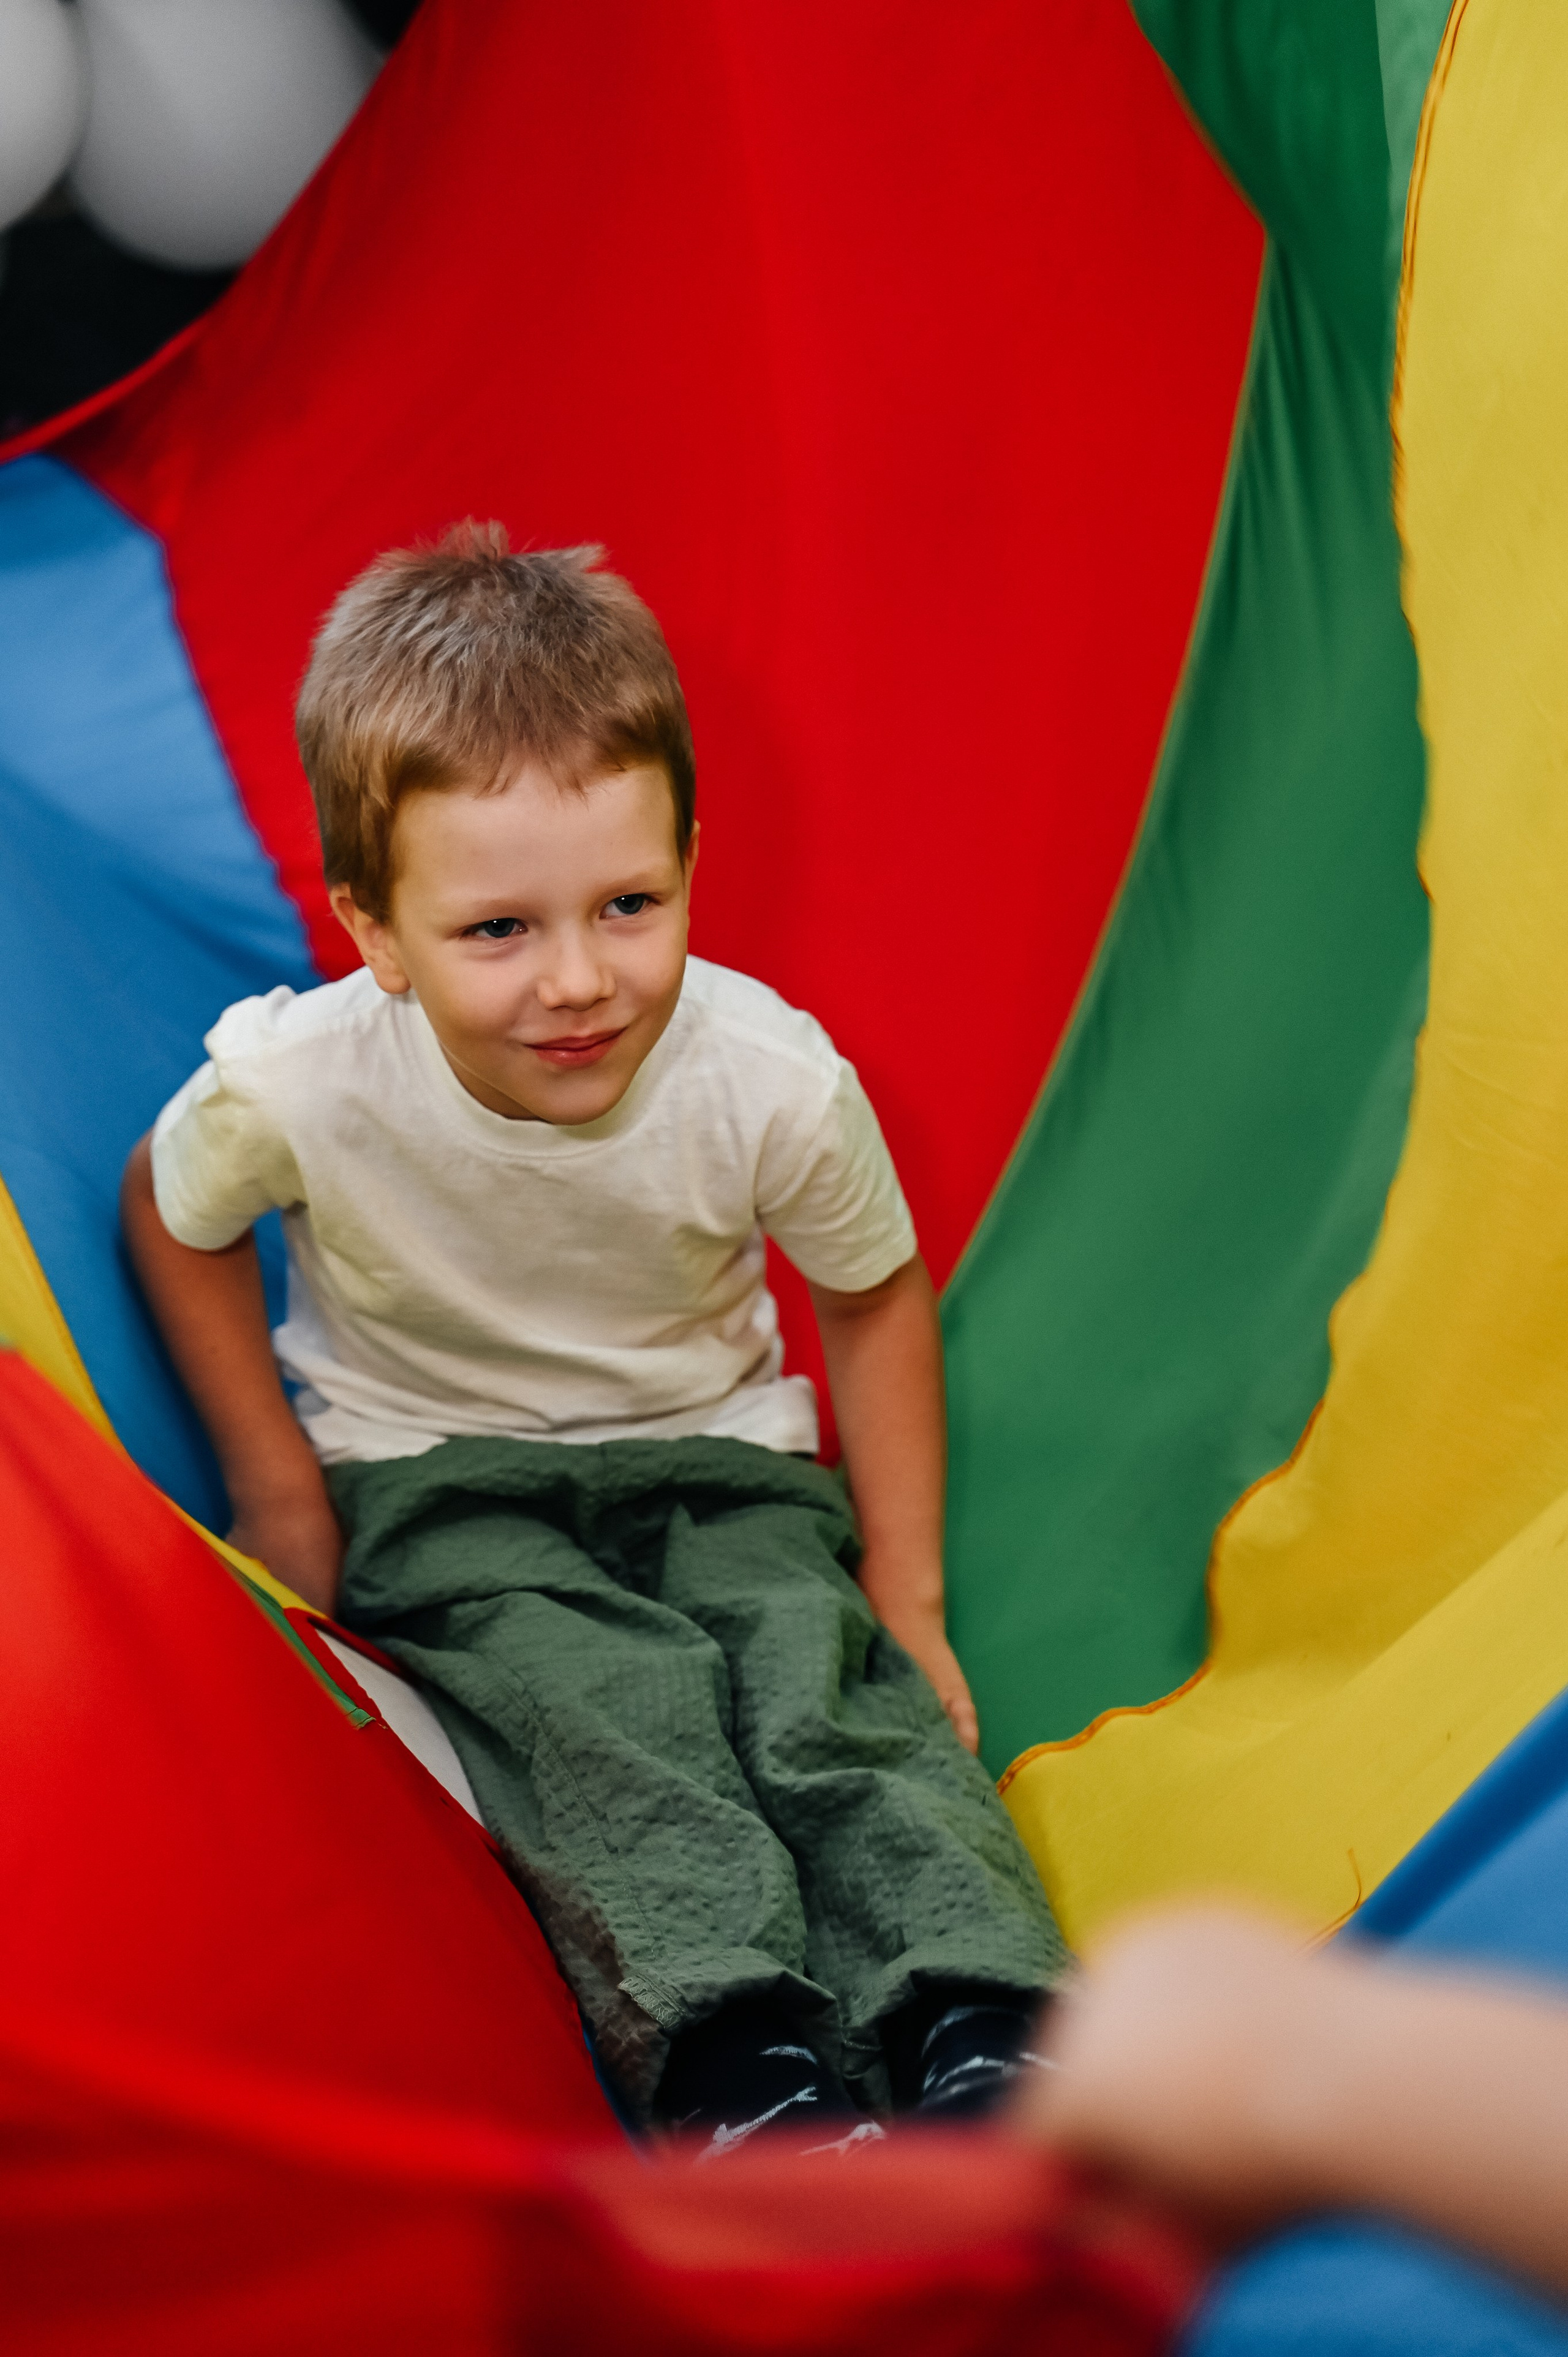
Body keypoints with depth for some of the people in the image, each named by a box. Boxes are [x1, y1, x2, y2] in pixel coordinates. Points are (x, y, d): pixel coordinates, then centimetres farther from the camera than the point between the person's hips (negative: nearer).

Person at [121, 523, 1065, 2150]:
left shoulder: (776, 1082, -22)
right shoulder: (296, 1086, -24)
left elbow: (875, 1300, -1)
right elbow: (171, 1214, 1)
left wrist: (907, 1594, 0)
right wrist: (272, 1475, -1)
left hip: (715, 1452, 2)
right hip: (433, 1478, -1)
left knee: (833, 1675, -26)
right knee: (605, 1703, -30)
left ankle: (983, 2042, -36)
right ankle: (738, 2068, -43)